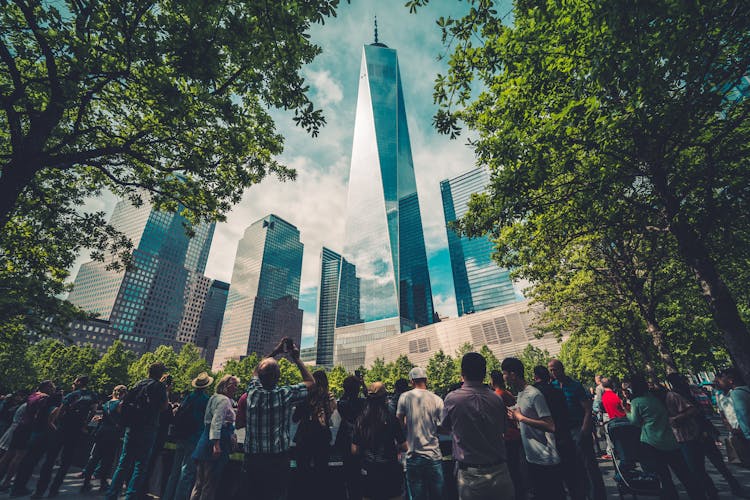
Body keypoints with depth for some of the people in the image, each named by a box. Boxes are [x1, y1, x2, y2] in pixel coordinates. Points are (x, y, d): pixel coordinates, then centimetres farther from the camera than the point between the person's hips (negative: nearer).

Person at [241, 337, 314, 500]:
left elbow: (257, 371, 15)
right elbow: (311, 382, 1)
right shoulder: (285, 394, -15)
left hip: (252, 458, 3)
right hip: (278, 458, -3)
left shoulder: (253, 392, -7)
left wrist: (275, 351, 16)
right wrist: (296, 358, 3)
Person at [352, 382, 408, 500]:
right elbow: (404, 447, -10)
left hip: (368, 472, 3)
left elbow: (354, 450, 0)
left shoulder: (361, 420, -6)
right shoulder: (390, 418, -15)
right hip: (390, 471, -3)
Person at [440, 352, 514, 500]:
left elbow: (445, 429, 5)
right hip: (499, 472, 3)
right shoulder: (497, 399, -6)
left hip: (470, 475, -2)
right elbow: (503, 429, 10)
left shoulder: (452, 399, -13)